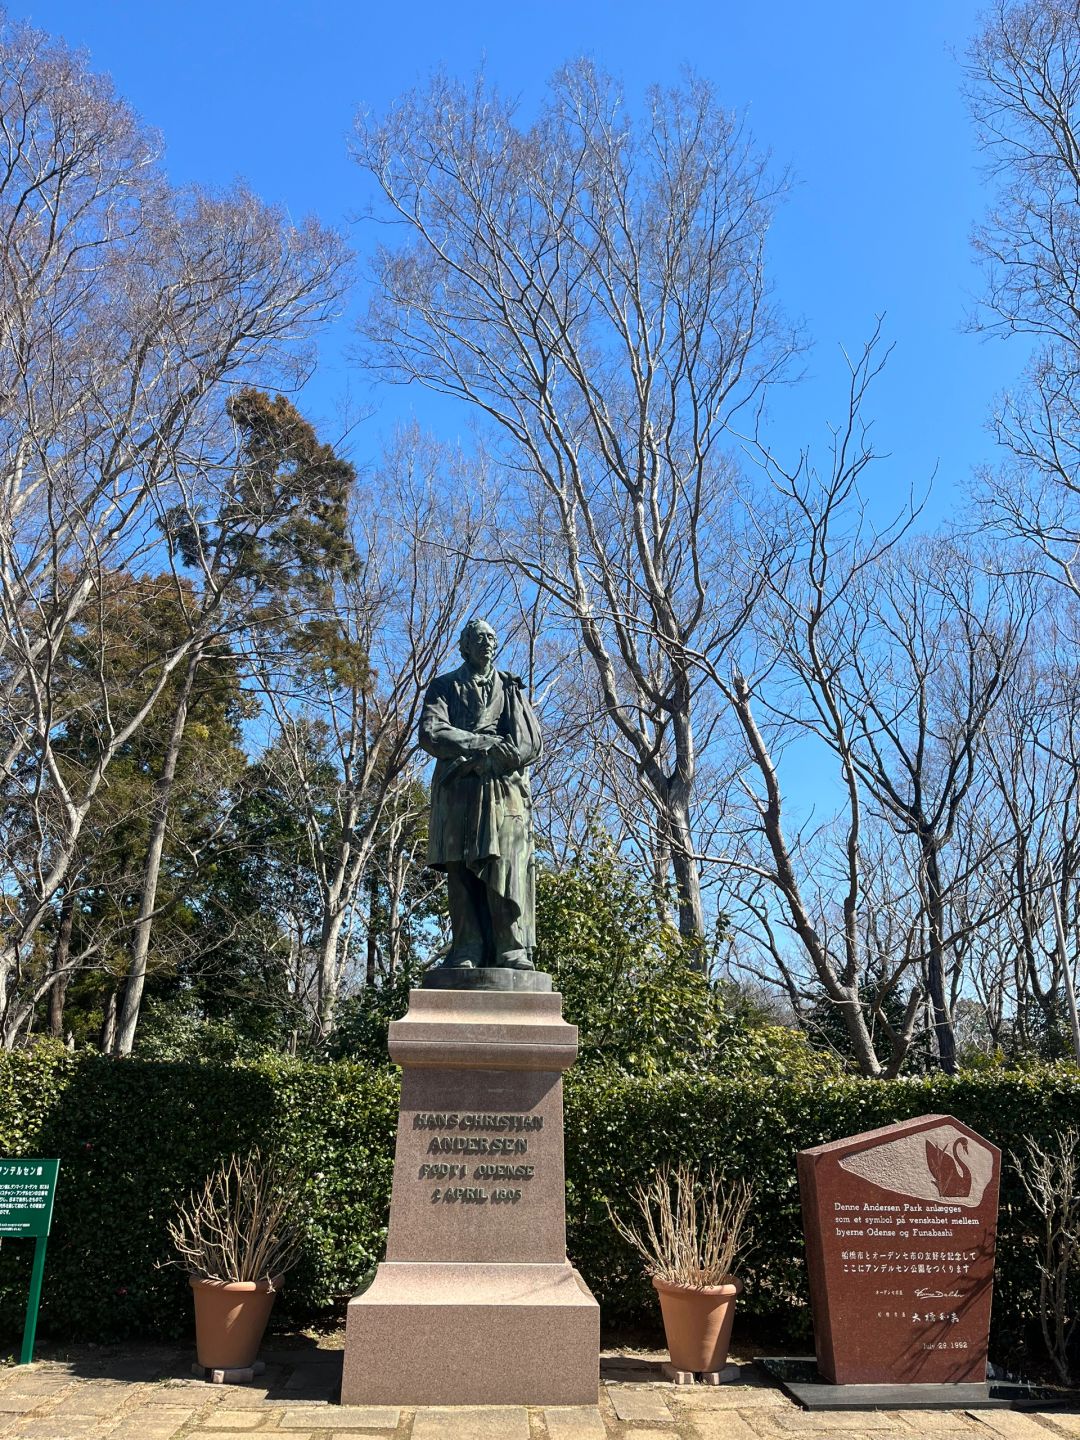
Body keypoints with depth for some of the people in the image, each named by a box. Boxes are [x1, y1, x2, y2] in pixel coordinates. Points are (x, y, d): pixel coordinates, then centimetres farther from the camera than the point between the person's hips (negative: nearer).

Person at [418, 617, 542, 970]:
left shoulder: (512, 689, 20)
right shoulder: (445, 687, 15)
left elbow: (533, 744, 9)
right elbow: (430, 733, -3)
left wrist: (483, 760, -7)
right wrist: (483, 744, -15)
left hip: (506, 792, 0)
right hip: (459, 793, 0)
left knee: (506, 871, -11)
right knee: (463, 875, -5)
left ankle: (513, 952, -12)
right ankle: (468, 955, -5)